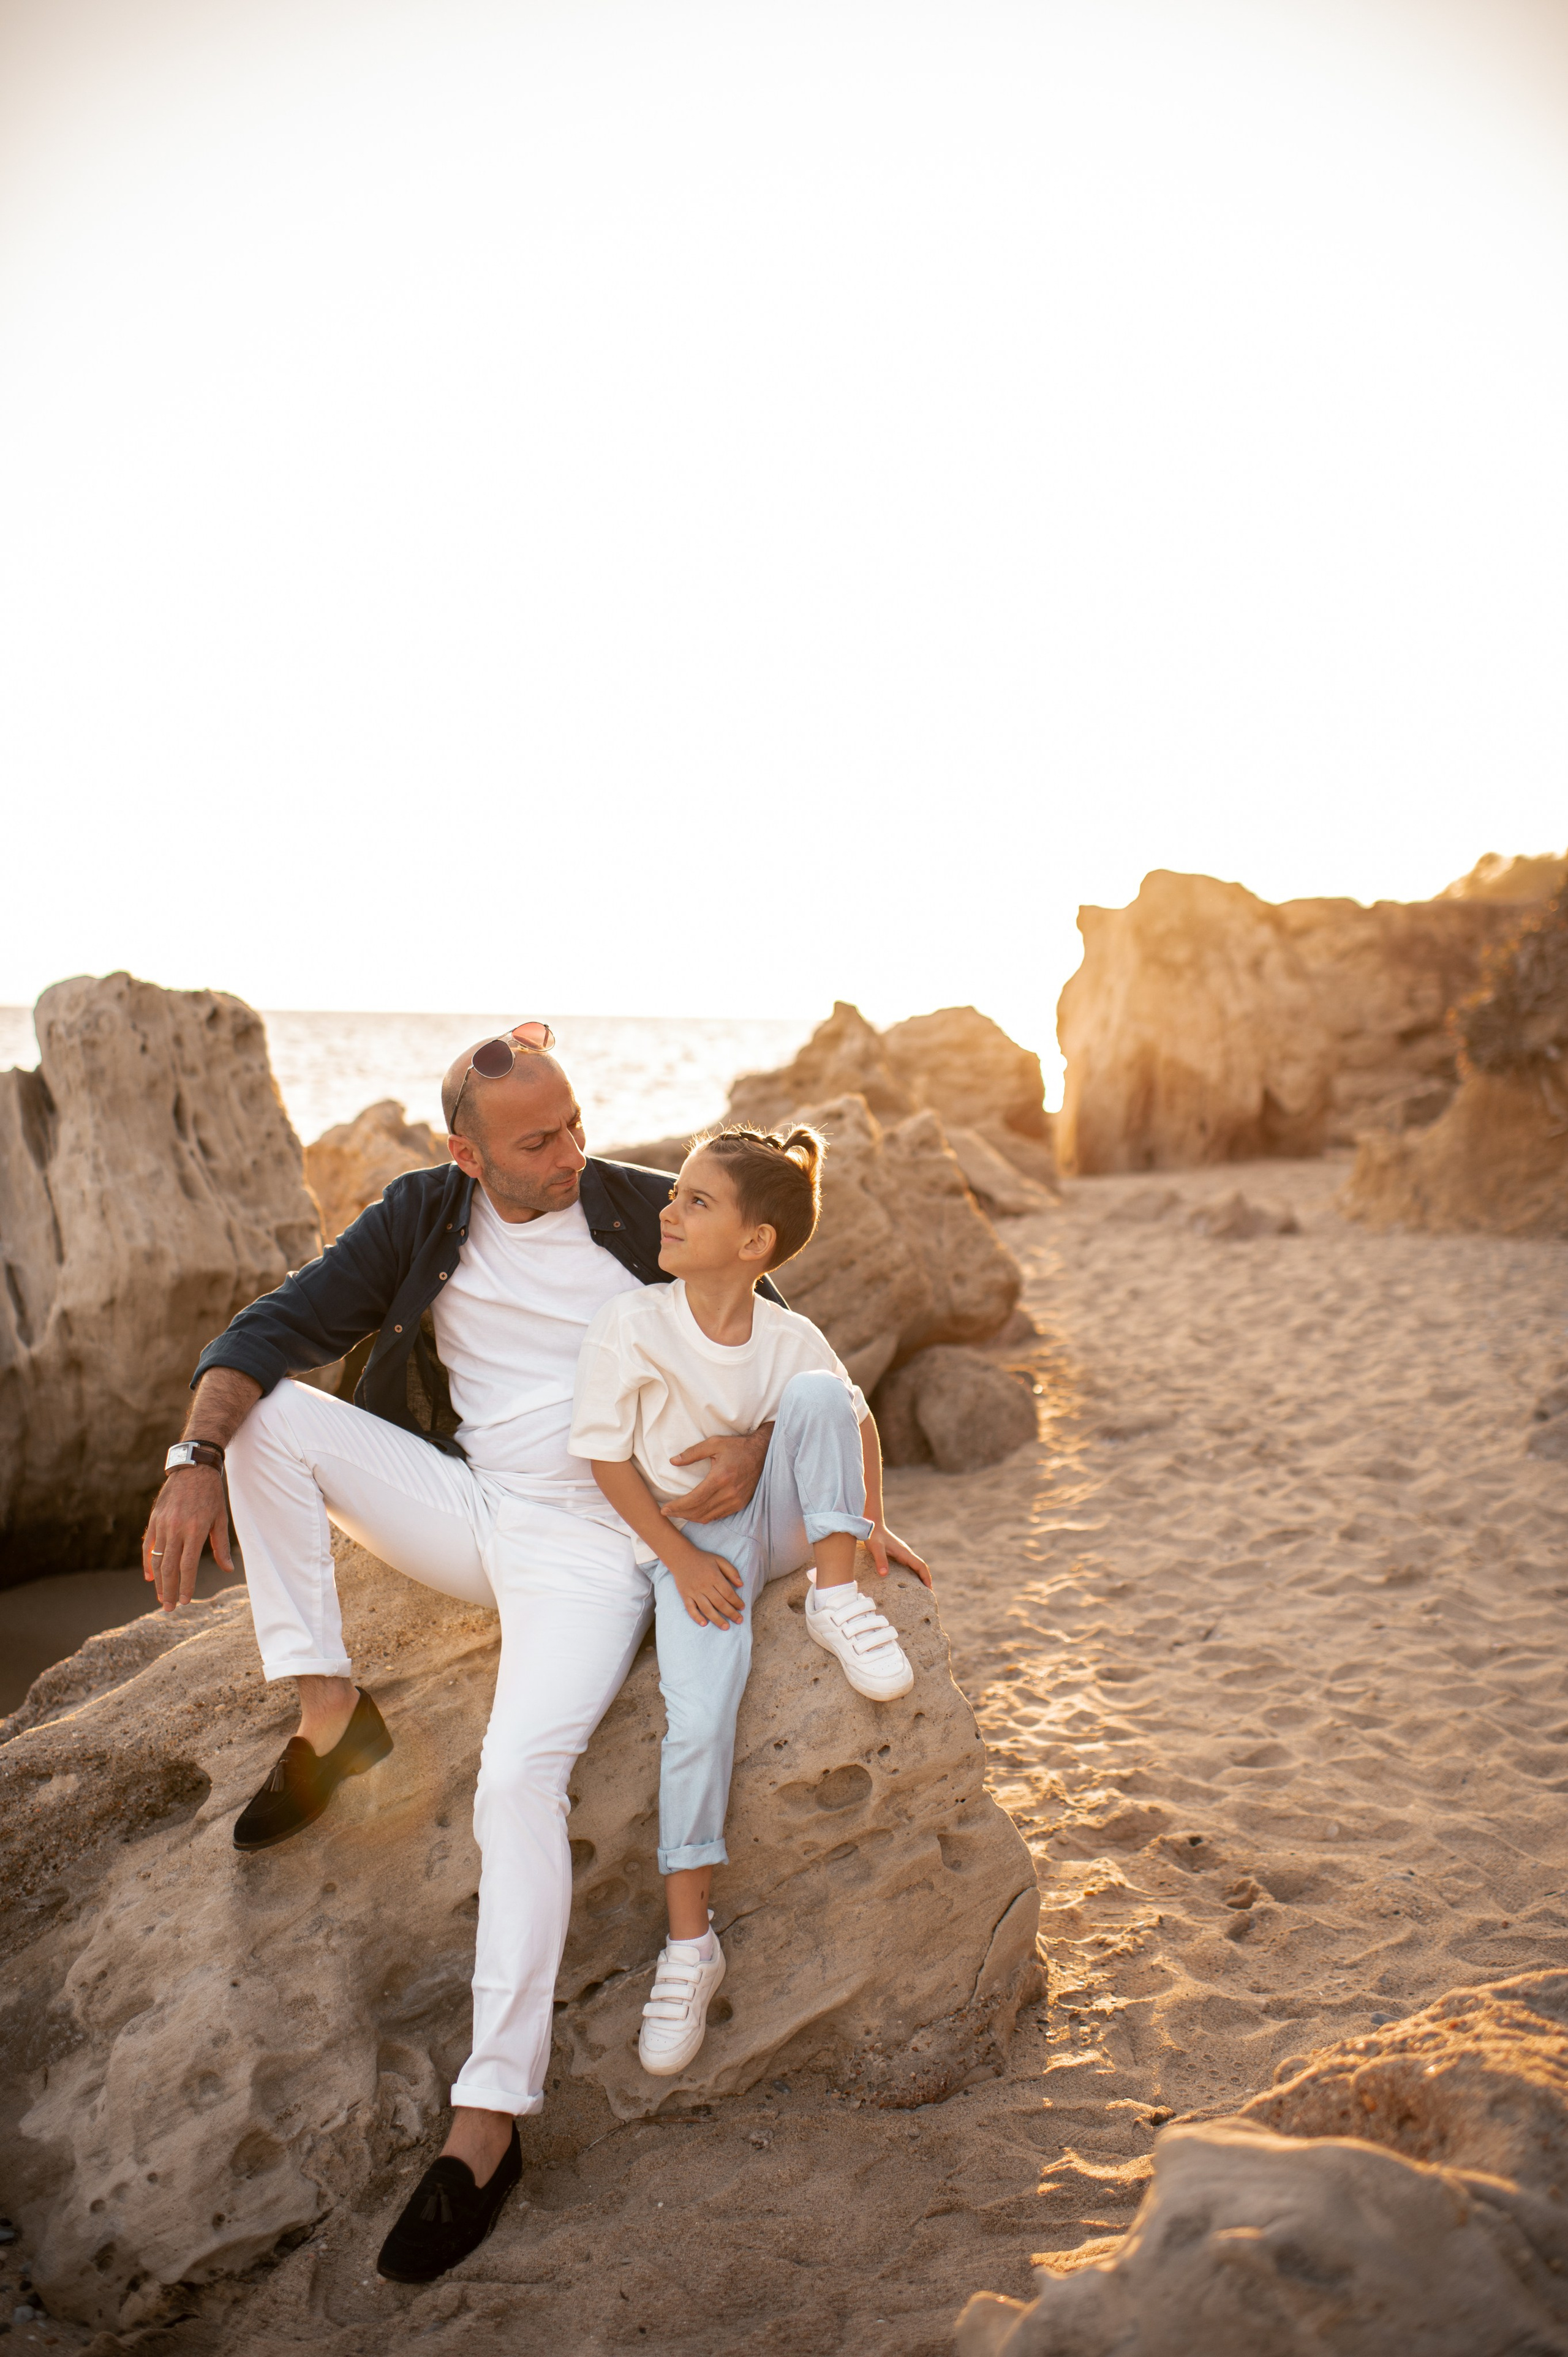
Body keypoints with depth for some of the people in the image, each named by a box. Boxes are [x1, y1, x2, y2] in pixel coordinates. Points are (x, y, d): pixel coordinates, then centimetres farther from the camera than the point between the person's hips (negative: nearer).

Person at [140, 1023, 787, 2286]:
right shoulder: (422, 1220, 2)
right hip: (468, 1510, 4)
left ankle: (490, 2114, -14)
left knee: (521, 1772, -26)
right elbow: (275, 1330, -3)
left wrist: (753, 1439, -20)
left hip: (594, 1541, -4)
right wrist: (199, 1458, -21)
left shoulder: (647, 1213, -4)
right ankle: (330, 1717, -4)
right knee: (269, 1415, -10)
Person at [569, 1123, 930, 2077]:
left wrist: (871, 1522, 5)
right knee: (699, 1713, -24)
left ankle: (839, 1601, -15)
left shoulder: (792, 1339, -8)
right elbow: (608, 1457, -9)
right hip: (687, 1543, -2)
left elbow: (855, 1420, 11)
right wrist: (682, 1560, -12)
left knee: (818, 1395, -23)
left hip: (776, 1524, 2)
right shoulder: (630, 1326, -14)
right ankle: (691, 1942, -9)